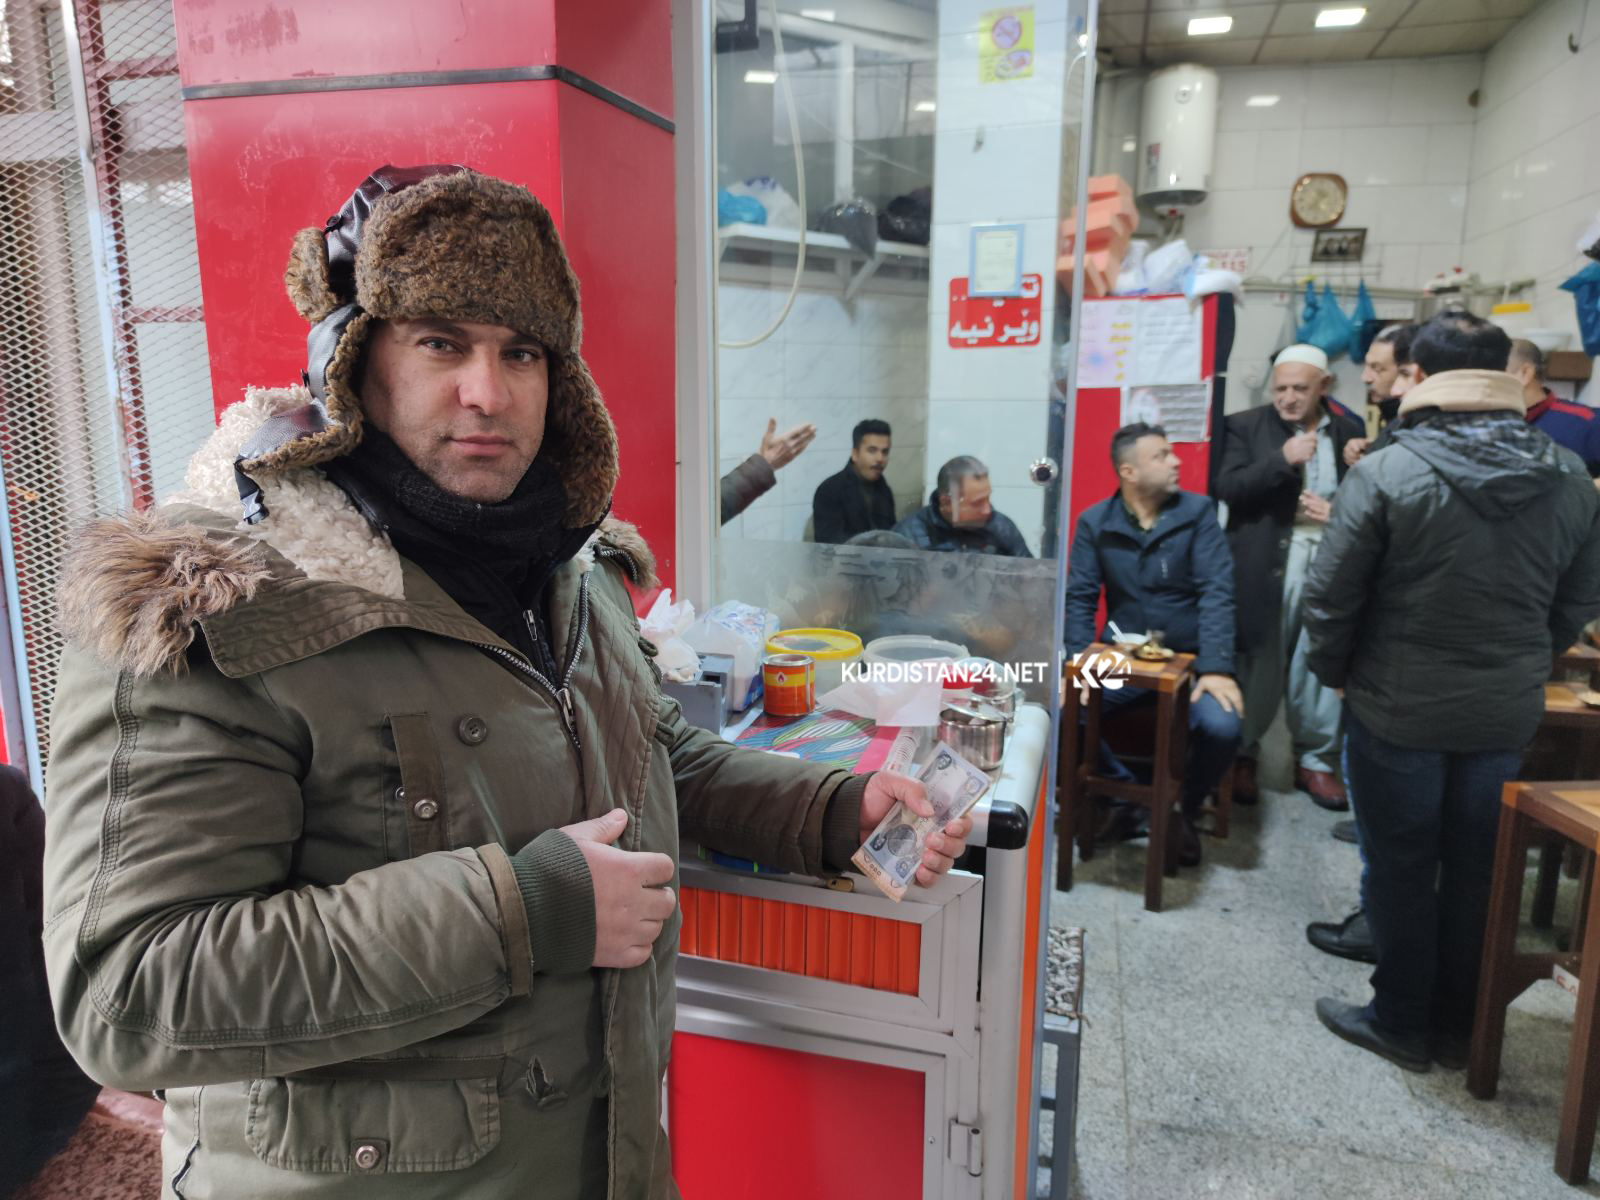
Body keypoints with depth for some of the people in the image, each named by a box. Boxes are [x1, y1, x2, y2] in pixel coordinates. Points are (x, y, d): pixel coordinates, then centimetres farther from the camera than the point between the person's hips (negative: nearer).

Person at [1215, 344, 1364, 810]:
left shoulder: (1349, 431, 10)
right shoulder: (1246, 426, 4)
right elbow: (1227, 487, -7)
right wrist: (1282, 460, -16)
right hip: (1264, 567, -2)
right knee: (1258, 665, 3)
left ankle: (1315, 760, 22)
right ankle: (1243, 755, 20)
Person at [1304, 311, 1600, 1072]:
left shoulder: (1386, 474, -18)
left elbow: (1329, 597, -15)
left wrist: (1335, 671, 2)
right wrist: (1523, 668, 19)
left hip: (1399, 710, -4)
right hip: (1508, 715, 5)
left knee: (1399, 868, 11)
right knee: (1477, 873, 17)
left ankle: (1402, 1024, 25)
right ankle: (1458, 1029, 31)